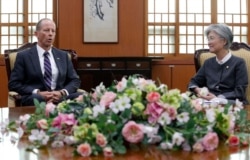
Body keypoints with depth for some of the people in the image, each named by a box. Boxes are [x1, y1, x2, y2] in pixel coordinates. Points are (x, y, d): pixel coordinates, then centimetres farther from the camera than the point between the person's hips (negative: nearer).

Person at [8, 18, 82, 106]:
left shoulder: (63, 55, 18)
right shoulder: (23, 56, 8)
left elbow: (75, 80, 15)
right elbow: (13, 83, 2)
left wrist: (63, 92, -7)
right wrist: (37, 93, -13)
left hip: (61, 97, 3)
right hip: (34, 97, -3)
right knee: (37, 99, -39)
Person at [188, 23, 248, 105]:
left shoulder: (238, 63, 3)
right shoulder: (208, 62, 19)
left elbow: (240, 92, -6)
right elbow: (194, 82, 20)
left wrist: (217, 98, -19)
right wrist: (198, 90, -5)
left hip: (231, 103, -4)